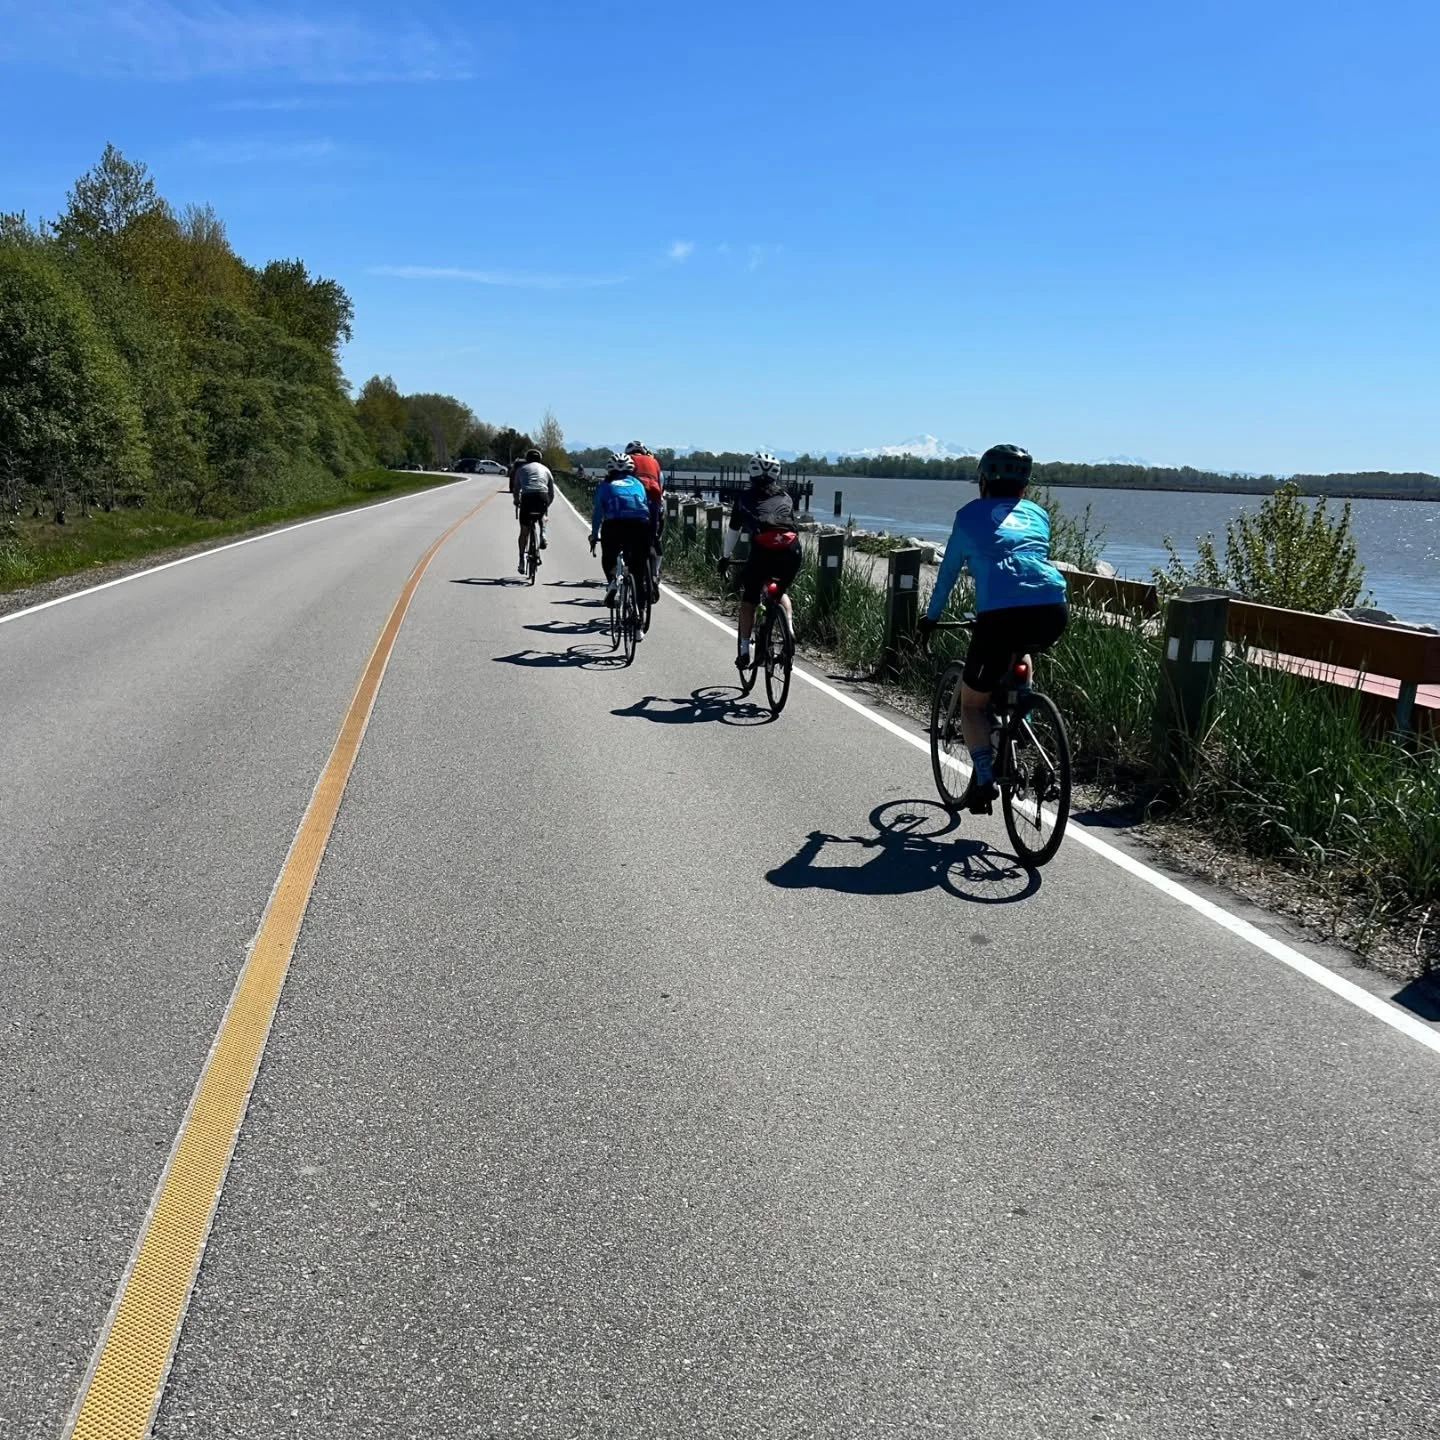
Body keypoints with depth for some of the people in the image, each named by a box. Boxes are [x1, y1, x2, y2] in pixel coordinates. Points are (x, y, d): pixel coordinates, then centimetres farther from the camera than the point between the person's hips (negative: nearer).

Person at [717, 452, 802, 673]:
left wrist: (725, 558, 41)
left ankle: (744, 651, 12)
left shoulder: (746, 498, 22)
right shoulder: (785, 497, 26)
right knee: (780, 592, 30)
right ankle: (789, 632, 11)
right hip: (792, 550, 3)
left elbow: (733, 531, 28)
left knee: (748, 601, 16)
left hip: (762, 551, -2)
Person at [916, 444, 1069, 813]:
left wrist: (930, 617, 39)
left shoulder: (970, 514, 18)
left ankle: (984, 780, -1)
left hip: (1000, 614, -4)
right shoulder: (1037, 513, 27)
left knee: (972, 703, 14)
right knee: (1020, 651, 40)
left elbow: (948, 572, 25)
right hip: (1054, 611, 4)